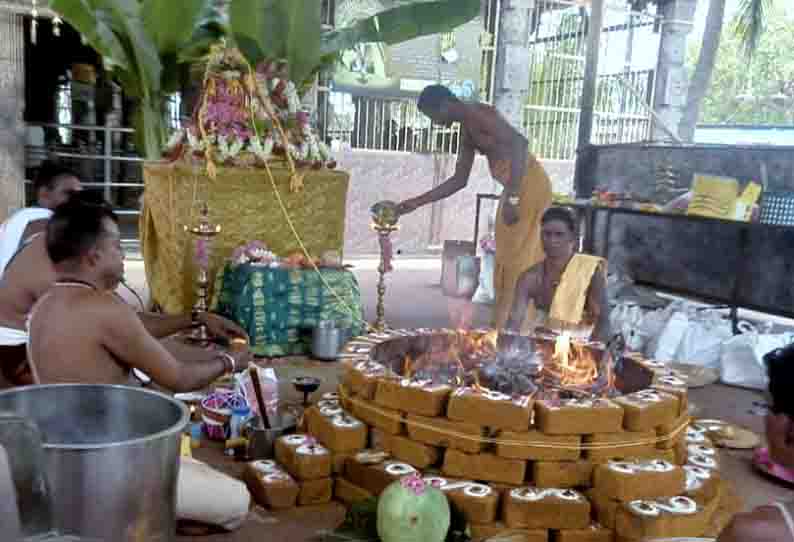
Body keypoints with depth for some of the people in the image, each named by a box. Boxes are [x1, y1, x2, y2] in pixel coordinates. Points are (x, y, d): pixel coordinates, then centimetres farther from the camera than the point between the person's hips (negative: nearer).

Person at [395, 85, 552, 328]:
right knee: (508, 260, 13)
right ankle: (503, 327, 20)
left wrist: (511, 197, -30)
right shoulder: (467, 130, 17)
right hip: (517, 189, 10)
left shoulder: (479, 114, -13)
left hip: (528, 185, -10)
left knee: (516, 260, -6)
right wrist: (417, 202, 19)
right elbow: (459, 180, 22)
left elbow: (520, 142, -27)